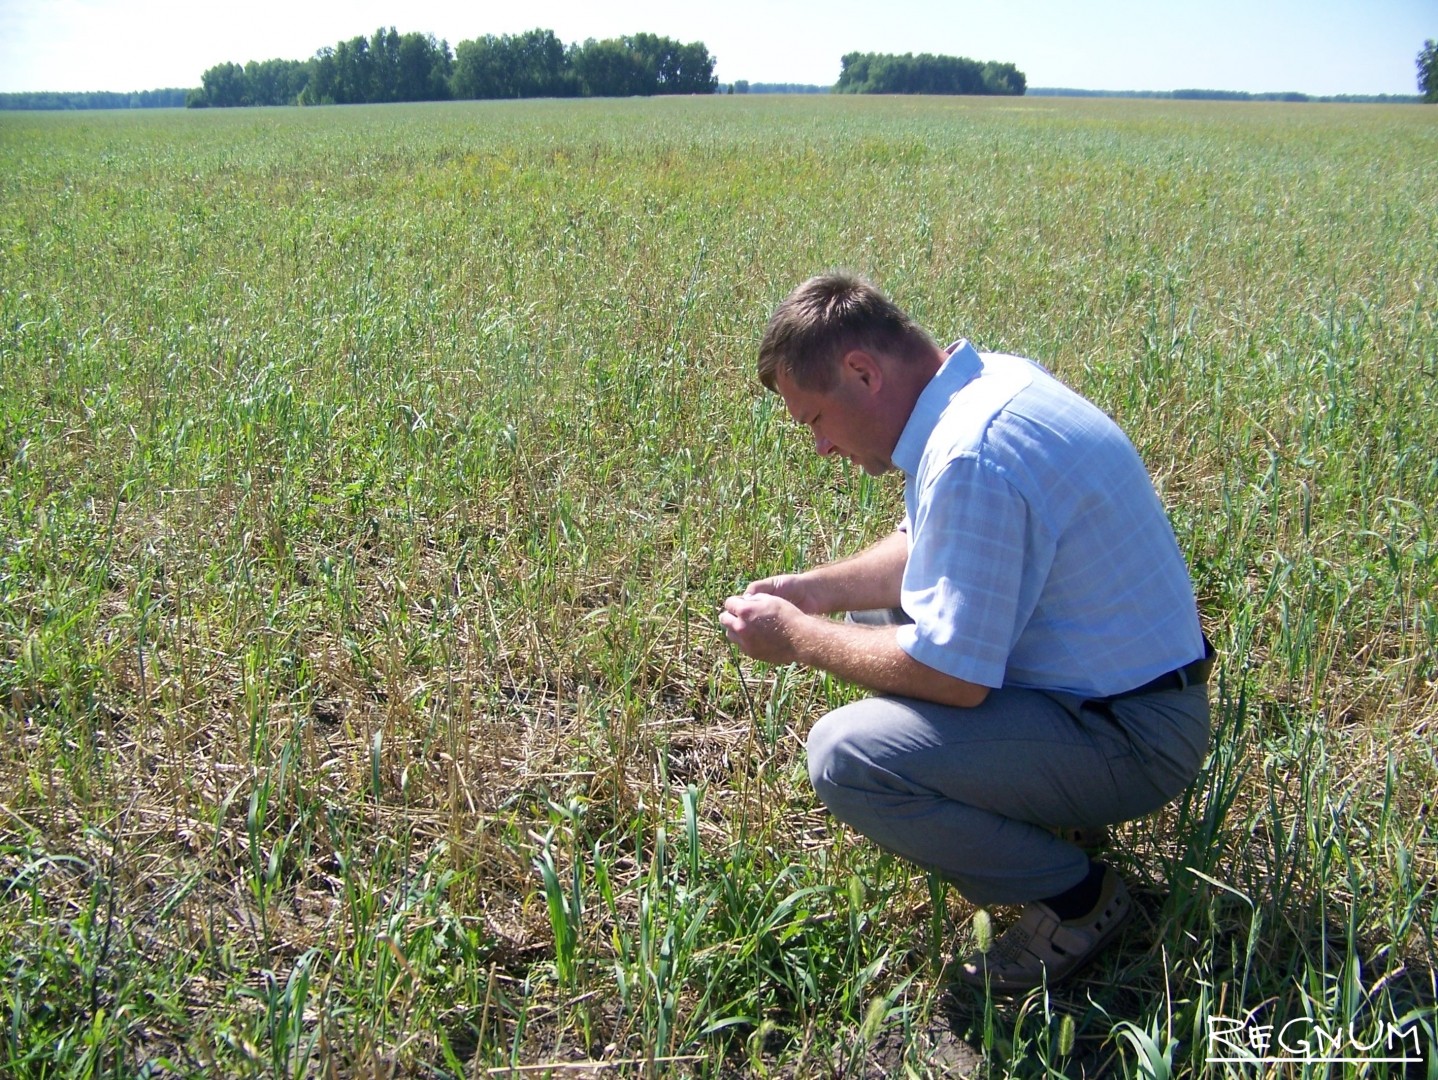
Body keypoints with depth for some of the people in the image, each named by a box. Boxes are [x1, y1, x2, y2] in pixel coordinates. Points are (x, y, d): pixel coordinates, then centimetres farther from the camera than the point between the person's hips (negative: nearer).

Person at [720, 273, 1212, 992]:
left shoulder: (971, 459, -29)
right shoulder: (990, 381, 2)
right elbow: (927, 548, 16)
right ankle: (1042, 805, 18)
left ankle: (1073, 896, -3)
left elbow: (950, 676, -27)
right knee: (870, 614, 20)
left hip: (1130, 738, -10)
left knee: (843, 756, -25)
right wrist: (815, 589, 4)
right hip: (1122, 679, 10)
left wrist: (797, 637, -14)